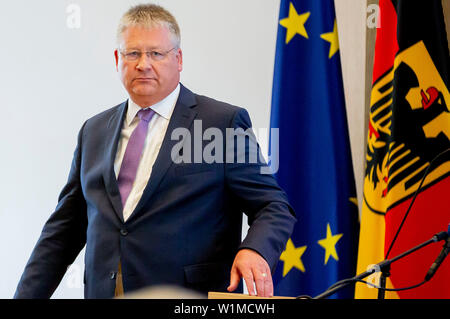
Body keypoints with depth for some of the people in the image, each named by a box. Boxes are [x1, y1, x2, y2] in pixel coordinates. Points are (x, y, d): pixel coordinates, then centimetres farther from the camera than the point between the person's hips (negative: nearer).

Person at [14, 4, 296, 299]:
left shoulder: (225, 123, -3)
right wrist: (27, 295, 6)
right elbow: (65, 228, 14)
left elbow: (274, 206, -4)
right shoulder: (94, 131, 13)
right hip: (102, 291, 4)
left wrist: (253, 250, -25)